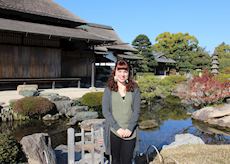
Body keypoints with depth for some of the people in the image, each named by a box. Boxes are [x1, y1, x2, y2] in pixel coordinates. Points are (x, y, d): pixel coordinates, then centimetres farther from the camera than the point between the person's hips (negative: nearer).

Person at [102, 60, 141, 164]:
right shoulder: (109, 90, 1)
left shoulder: (134, 90, 3)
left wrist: (130, 128, -12)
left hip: (130, 133, 0)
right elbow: (105, 111, -4)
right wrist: (117, 128, -13)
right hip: (113, 132, 0)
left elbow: (136, 111, 0)